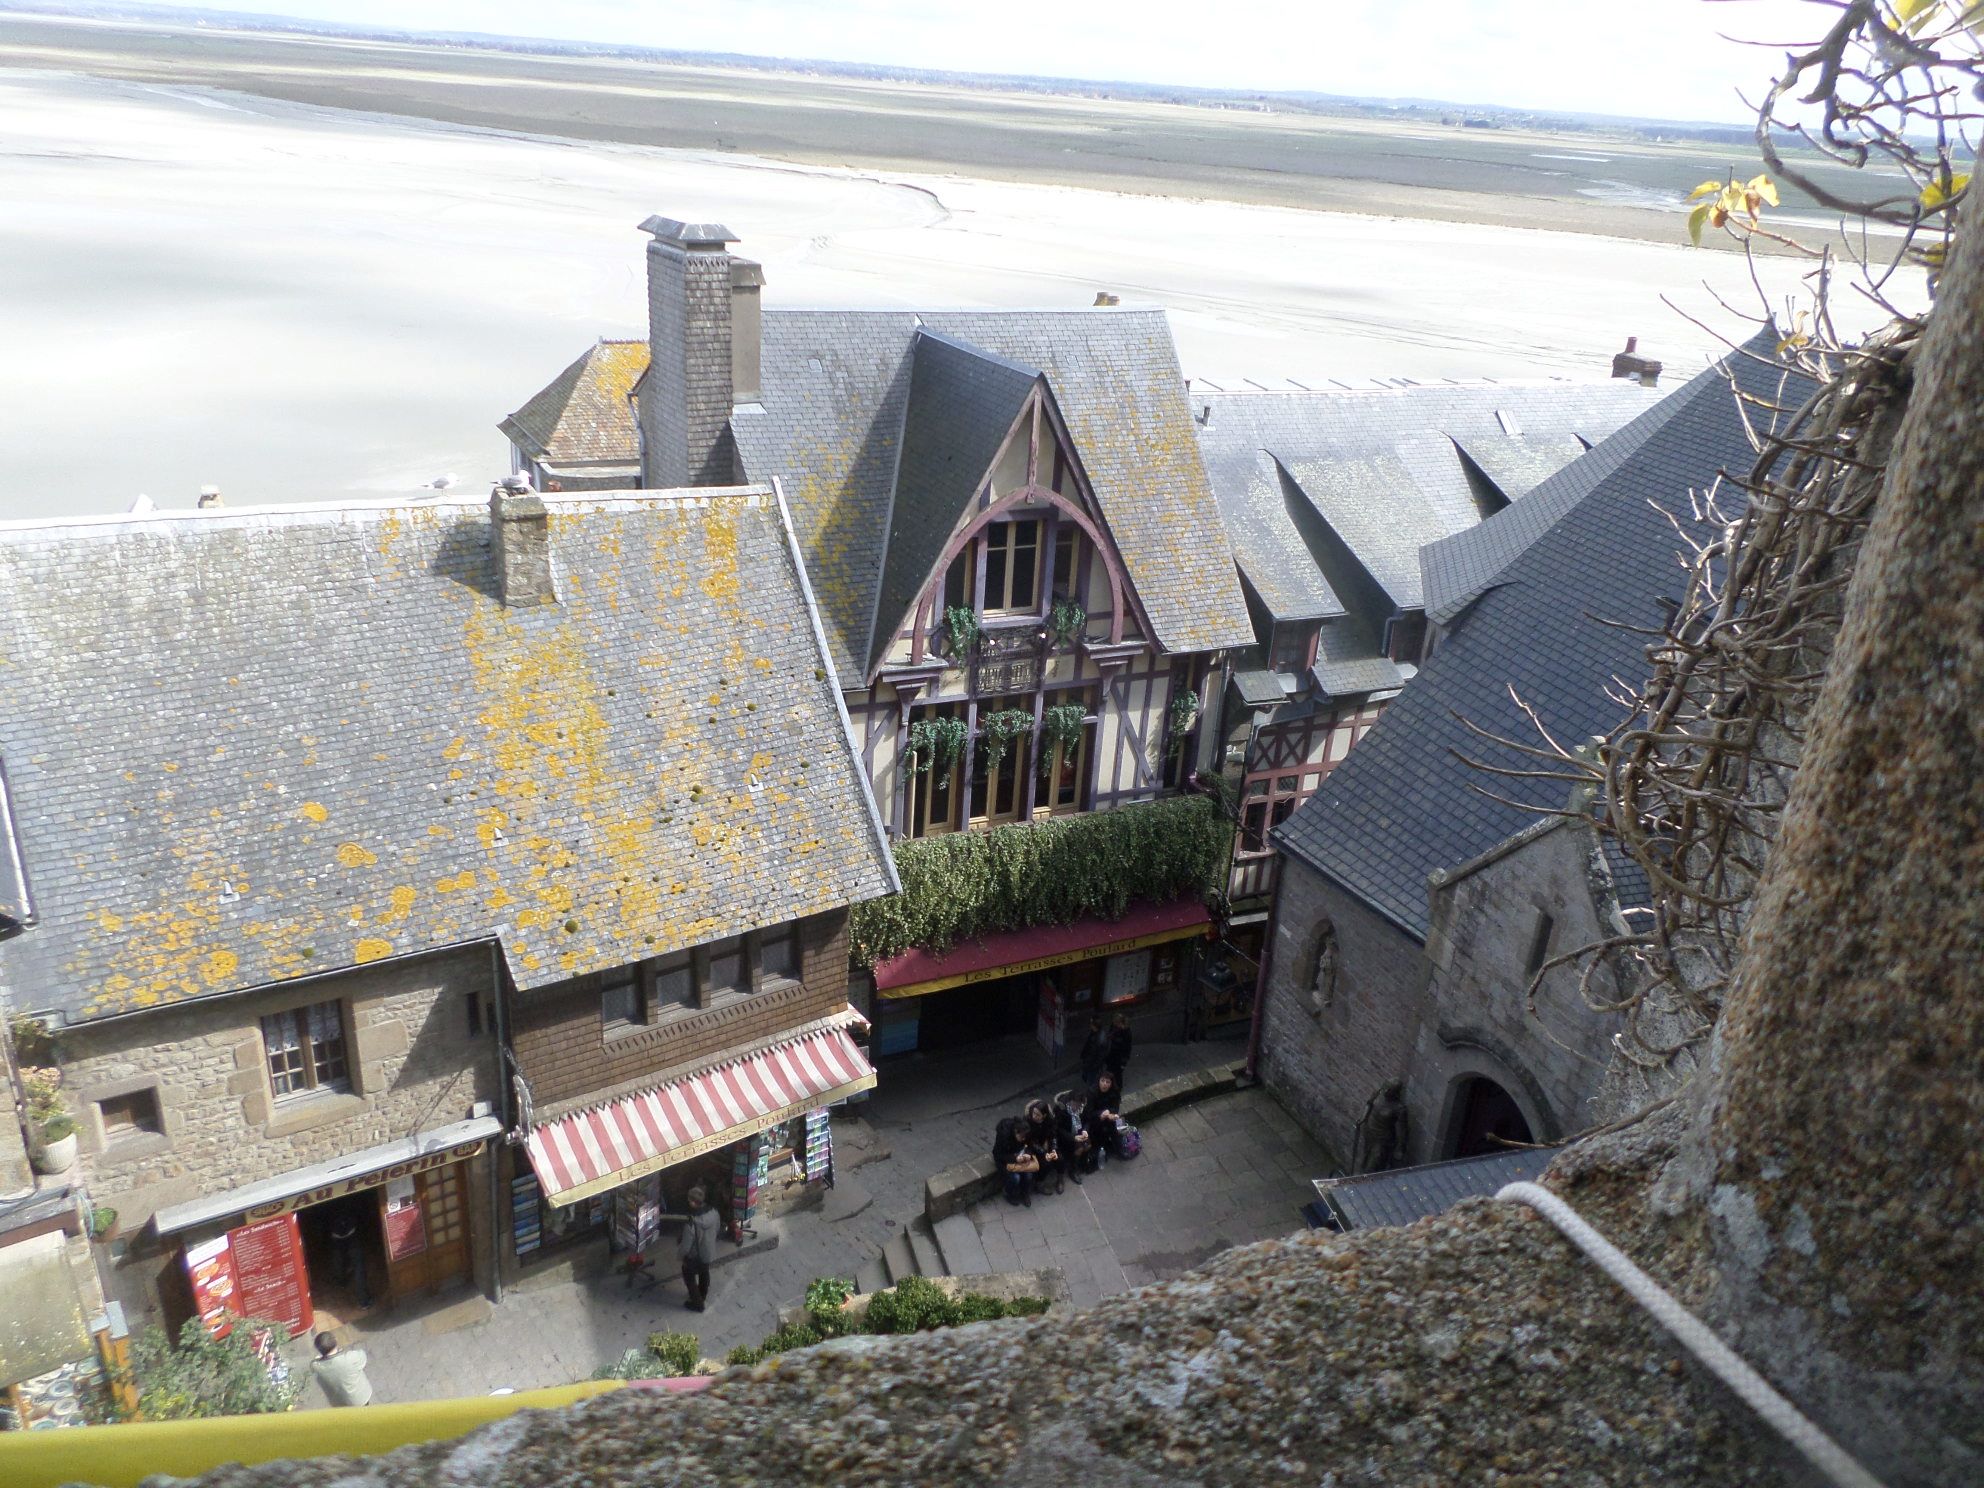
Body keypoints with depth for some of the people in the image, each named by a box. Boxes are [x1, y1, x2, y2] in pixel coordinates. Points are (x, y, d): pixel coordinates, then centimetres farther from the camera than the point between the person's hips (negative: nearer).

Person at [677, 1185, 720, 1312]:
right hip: (709, 1252, 6)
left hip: (695, 1256, -6)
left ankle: (697, 1303, 36)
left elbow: (685, 1246, -27)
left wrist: (679, 1252, -5)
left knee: (689, 1277, 23)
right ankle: (703, 1296, 54)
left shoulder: (691, 1223, -39)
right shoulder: (714, 1213, -20)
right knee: (704, 1273, 31)